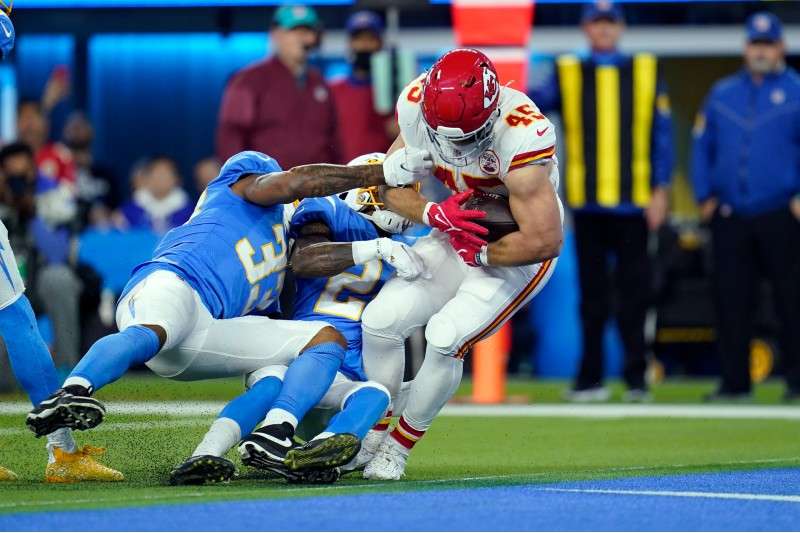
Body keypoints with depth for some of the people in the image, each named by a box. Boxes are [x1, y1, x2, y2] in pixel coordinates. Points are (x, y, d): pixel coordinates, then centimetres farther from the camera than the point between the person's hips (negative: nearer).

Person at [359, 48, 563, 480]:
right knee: (381, 320, -9)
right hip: (456, 234, 6)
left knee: (445, 337, -22)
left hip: (515, 251, -6)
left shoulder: (520, 140, -36)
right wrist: (434, 213, -25)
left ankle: (398, 447, -1)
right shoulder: (418, 108, -17)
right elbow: (391, 187, -4)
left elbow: (544, 241, -31)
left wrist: (479, 254, -17)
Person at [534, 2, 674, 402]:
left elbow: (661, 133, 5)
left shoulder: (645, 72, 8)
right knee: (592, 294, 6)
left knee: (633, 294, 0)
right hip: (587, 203, 1)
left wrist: (660, 190, -2)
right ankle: (590, 380, 11)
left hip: (633, 202, -1)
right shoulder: (568, 74, 9)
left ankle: (636, 379, 5)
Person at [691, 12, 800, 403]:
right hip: (729, 217, 4)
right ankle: (734, 381, 8)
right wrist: (704, 196, 7)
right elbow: (702, 146, 16)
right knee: (730, 299, 3)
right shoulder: (722, 93, 14)